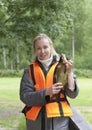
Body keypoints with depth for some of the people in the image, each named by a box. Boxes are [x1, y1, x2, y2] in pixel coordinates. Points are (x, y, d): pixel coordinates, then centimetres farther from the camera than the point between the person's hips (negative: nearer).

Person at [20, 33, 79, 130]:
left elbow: (72, 94, -4)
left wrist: (69, 73, -17)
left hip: (59, 118, 0)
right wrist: (46, 92, -19)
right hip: (36, 119, 0)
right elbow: (24, 96, -6)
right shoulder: (30, 70, 2)